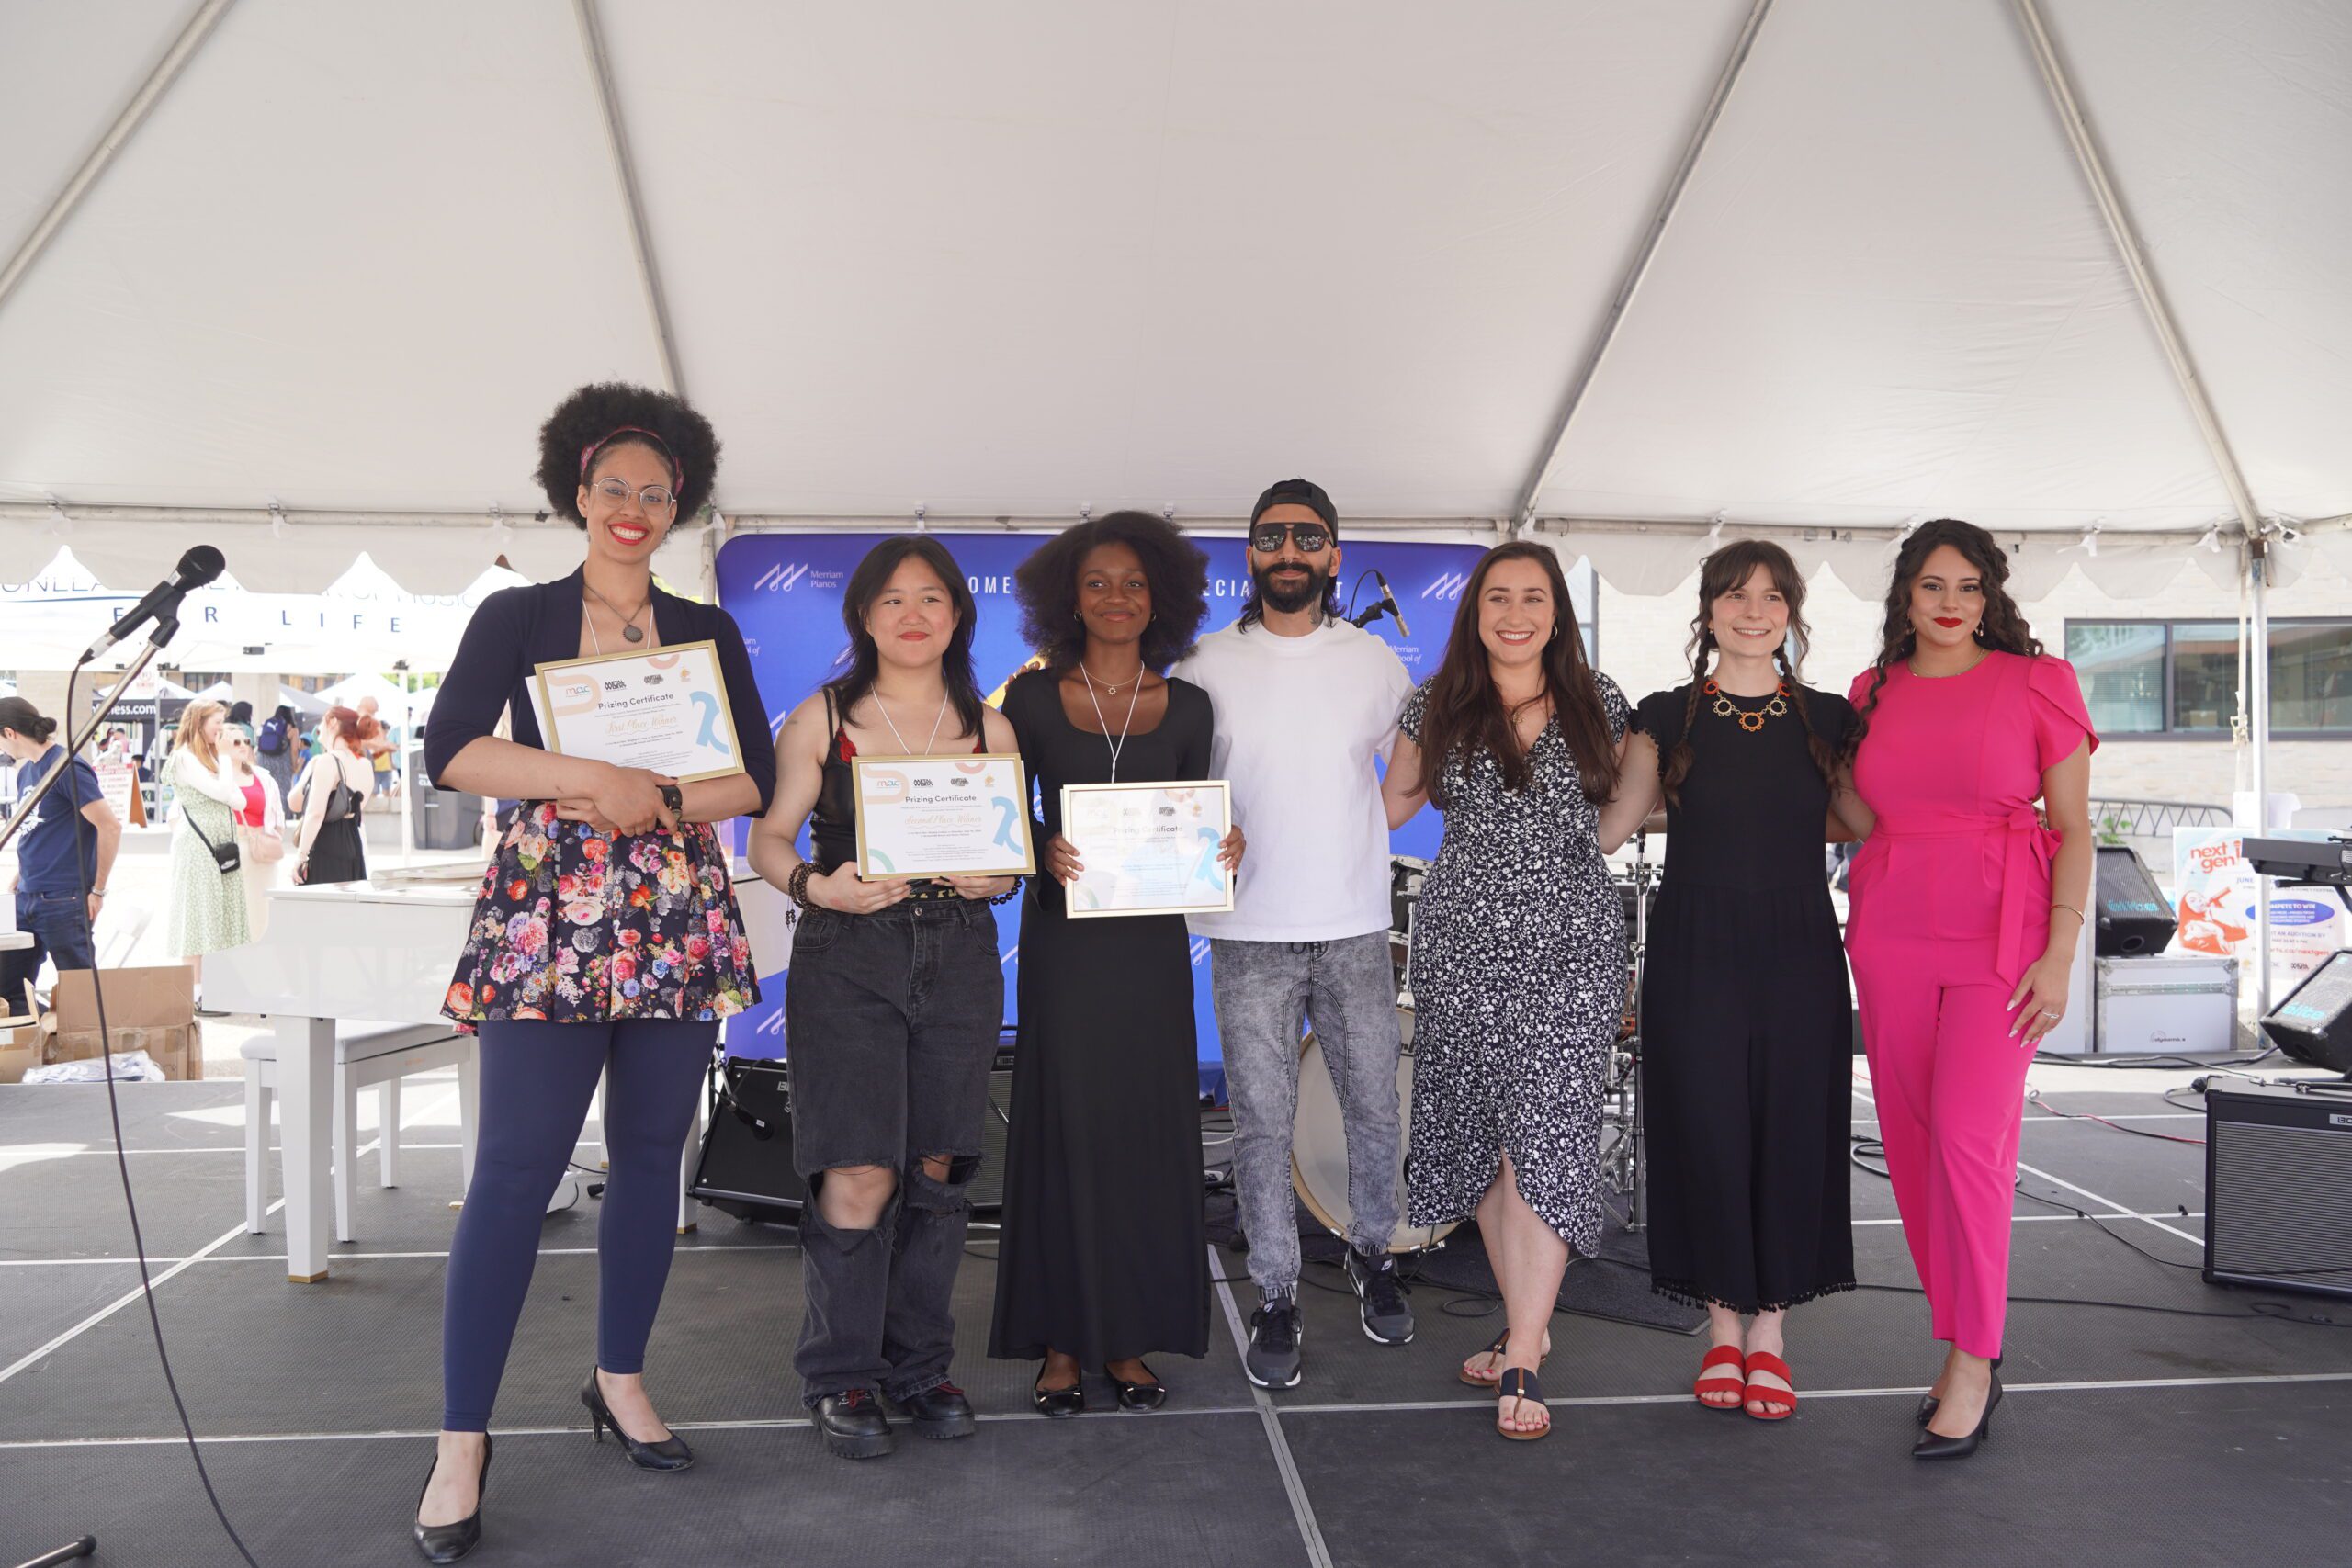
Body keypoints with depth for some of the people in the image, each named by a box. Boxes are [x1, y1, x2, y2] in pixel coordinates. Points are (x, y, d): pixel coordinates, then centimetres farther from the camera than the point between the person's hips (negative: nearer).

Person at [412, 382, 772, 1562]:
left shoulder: (709, 633, 14)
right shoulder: (515, 617, 7)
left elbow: (755, 777, 6)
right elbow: (451, 750, -6)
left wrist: (651, 799, -10)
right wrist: (591, 779, -17)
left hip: (677, 922, 3)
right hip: (547, 920, -3)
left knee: (651, 1155, 8)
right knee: (516, 1170, -7)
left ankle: (620, 1379, 24)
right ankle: (462, 1442, 2)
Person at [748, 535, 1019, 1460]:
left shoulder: (990, 730, 10)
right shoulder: (820, 720, 3)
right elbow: (768, 839, 1)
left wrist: (998, 878, -8)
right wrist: (817, 886, -17)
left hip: (959, 961, 3)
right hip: (847, 959, -3)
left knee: (938, 1167, 6)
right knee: (859, 1172, -8)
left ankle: (917, 1365, 22)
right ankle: (841, 1377, 10)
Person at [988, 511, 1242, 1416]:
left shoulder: (1187, 708, 6)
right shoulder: (1033, 699, 1)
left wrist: (1221, 850, -10)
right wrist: (1044, 850, -17)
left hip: (1152, 942, 2)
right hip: (1064, 937, -2)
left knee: (1149, 1127, 4)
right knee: (1064, 1122, 1)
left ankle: (1129, 1334, 17)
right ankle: (1061, 1338, 13)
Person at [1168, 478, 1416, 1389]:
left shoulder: (1375, 664, 6)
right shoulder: (1207, 666, 2)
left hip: (1356, 927, 1)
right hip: (1249, 934, -1)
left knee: (1374, 1108, 9)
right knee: (1262, 1123, 2)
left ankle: (1371, 1254, 34)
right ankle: (1276, 1295, 18)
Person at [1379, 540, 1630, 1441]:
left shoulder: (1596, 701, 6)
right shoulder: (1438, 706, 6)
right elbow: (1390, 807, 16)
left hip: (1570, 947, -2)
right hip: (1464, 943, 2)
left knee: (1545, 1139, -9)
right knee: (1482, 1136, 7)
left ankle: (1521, 1365, -5)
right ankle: (1528, 1327, 23)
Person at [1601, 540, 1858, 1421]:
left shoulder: (1827, 719, 7)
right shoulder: (1668, 718, 3)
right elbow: (1609, 828, 5)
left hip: (1797, 959, 1)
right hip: (1694, 955, -1)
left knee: (1792, 1135, 4)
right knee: (1705, 1134, 2)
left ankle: (1770, 1330, 19)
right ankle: (1723, 1327, 19)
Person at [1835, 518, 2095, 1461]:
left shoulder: (2037, 683, 1)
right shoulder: (1872, 694, 11)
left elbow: (2074, 829, -1)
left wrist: (2060, 955, -8)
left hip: (2002, 934, -4)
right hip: (1889, 931, 4)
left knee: (1968, 1133, -13)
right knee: (1909, 1138, 4)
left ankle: (1971, 1361, -1)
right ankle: (1967, 1344, 19)